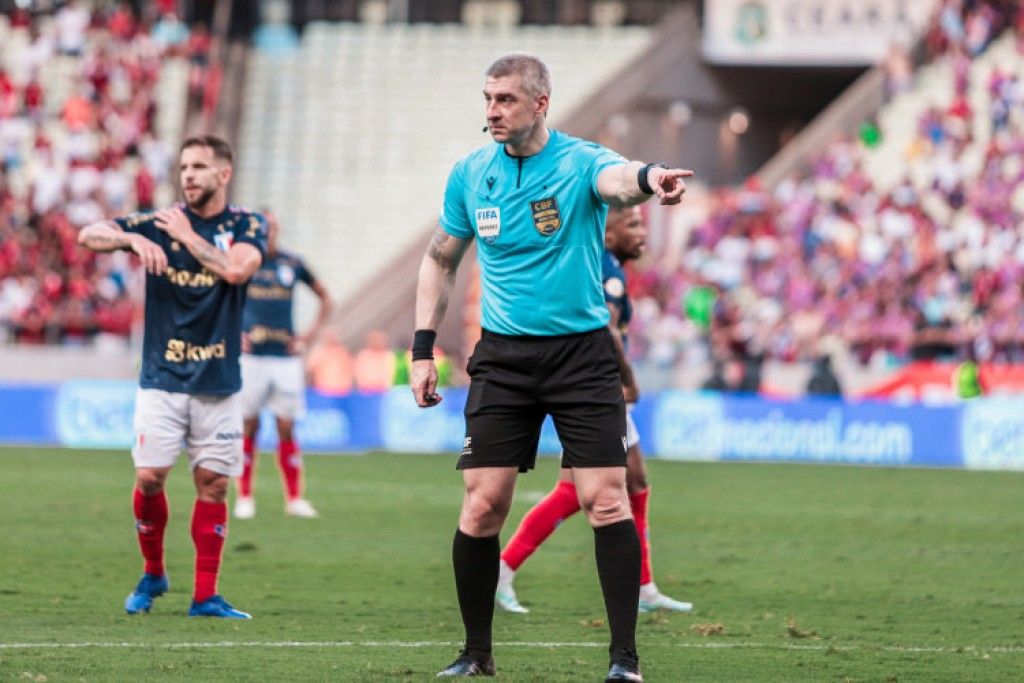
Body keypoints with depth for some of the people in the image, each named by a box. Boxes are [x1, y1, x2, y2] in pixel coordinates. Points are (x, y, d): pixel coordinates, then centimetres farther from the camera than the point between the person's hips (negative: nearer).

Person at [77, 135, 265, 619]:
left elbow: (236, 269, -19)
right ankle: (152, 575, 14)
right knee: (150, 477, -8)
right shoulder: (160, 223, 2)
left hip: (218, 383, 0)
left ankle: (205, 596, 6)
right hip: (162, 379, 0)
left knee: (213, 484, 0)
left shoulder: (247, 226, 2)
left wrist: (188, 235, -14)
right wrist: (133, 239, -26)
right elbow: (89, 235, -8)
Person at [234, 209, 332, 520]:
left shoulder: (292, 264, 8)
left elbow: (324, 296, 21)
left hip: (286, 356, 2)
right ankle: (244, 497, 6)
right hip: (251, 356, -2)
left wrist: (311, 333, 10)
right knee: (248, 427, -1)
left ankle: (294, 498, 5)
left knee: (286, 429, 0)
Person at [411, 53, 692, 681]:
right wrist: (423, 349, 8)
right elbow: (441, 259, 16)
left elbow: (615, 177, -35)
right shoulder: (470, 175, 3)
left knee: (606, 499, -11)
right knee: (483, 504, -4)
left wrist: (649, 179, -60)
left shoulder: (578, 161, -10)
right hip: (503, 358, 3)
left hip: (582, 352, -3)